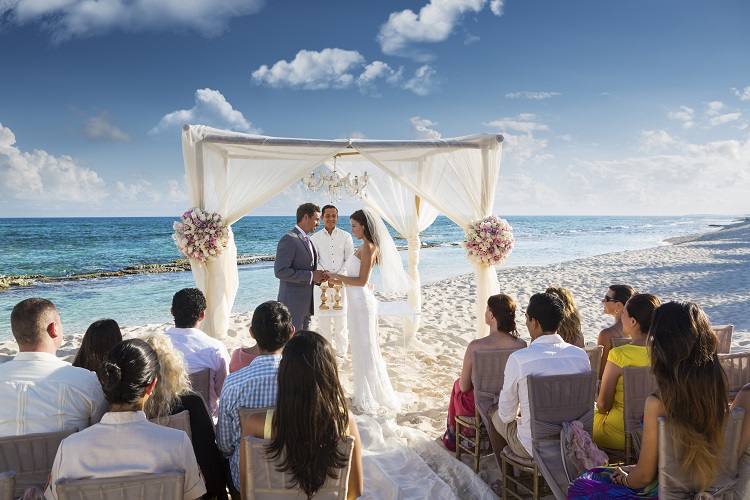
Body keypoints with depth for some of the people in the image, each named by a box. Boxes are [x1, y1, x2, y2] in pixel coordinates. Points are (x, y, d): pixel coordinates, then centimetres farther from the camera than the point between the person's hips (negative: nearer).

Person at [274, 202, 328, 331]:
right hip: (293, 304, -9)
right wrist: (310, 276, -20)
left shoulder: (307, 240, 16)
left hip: (306, 304, 9)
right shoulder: (289, 239, -15)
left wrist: (318, 276, 3)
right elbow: (280, 271, -23)